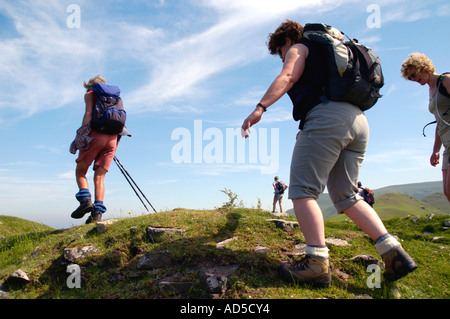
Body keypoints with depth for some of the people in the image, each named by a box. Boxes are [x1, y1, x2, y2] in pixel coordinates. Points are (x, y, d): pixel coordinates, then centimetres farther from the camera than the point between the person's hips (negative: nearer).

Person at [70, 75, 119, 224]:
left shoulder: (90, 94, 15)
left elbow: (88, 113, -4)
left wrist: (81, 136, -11)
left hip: (95, 135, -4)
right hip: (112, 138, 4)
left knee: (80, 171, 6)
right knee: (99, 177, 3)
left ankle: (86, 200, -16)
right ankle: (98, 212, -10)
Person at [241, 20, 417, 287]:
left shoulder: (299, 48, 13)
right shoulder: (325, 53, 37)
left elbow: (287, 77, -8)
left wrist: (260, 108, -20)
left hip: (326, 116, -9)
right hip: (358, 120, 9)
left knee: (303, 190, -10)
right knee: (346, 195, 9)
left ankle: (318, 263, -15)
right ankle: (394, 252, 0)